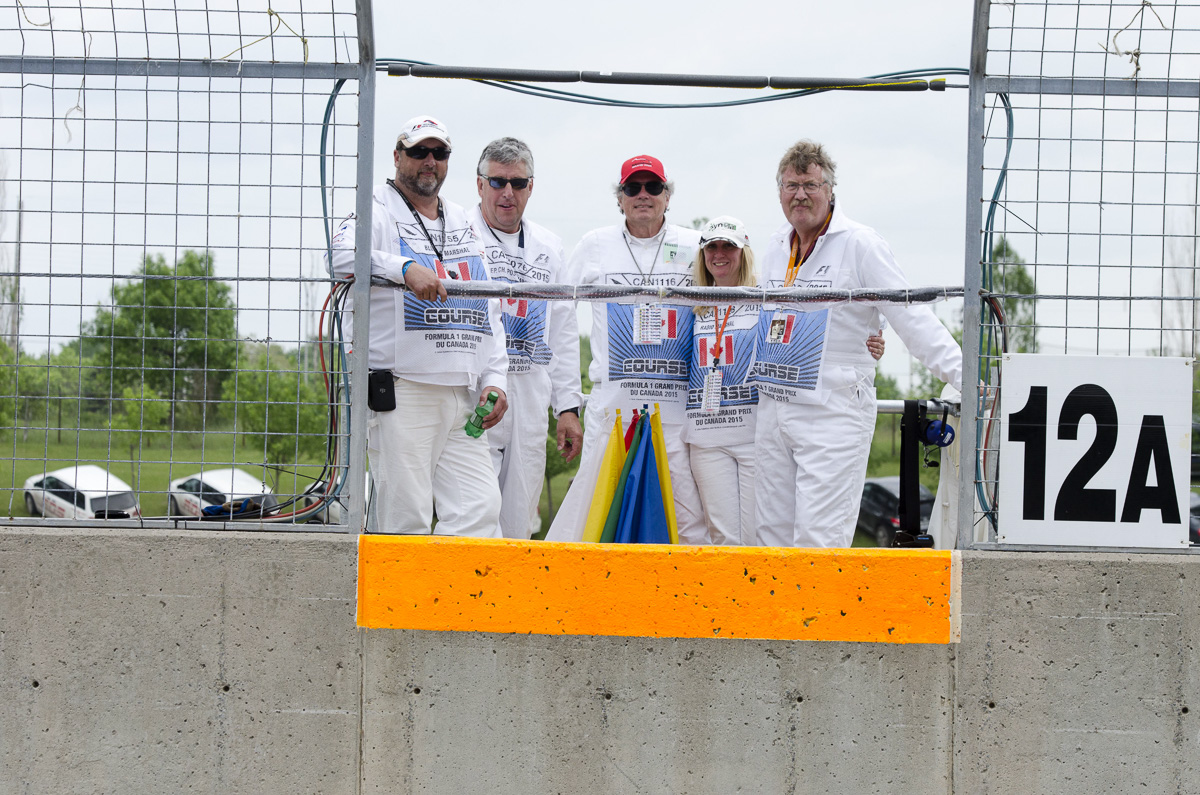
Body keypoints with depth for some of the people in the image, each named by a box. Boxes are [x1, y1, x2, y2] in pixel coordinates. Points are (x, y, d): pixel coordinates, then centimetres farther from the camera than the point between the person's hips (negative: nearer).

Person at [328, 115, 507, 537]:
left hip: (464, 400, 6)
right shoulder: (379, 214, 3)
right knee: (406, 521, -7)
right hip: (402, 391, -6)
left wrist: (494, 379, 9)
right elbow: (344, 256, -20)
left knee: (481, 511, -6)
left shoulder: (463, 225, 22)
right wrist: (406, 268, -35)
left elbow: (489, 310, 22)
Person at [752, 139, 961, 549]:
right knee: (772, 531, 8)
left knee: (818, 539, -11)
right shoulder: (776, 246, 14)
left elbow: (911, 317, -10)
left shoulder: (860, 244, -7)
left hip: (835, 414, -7)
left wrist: (963, 374, -16)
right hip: (772, 409, 7)